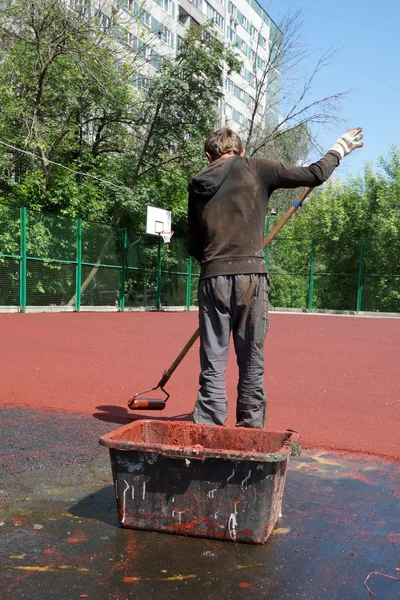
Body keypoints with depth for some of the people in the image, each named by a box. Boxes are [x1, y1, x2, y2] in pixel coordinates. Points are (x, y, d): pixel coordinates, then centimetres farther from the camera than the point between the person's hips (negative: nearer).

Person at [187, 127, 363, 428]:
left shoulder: (198, 186, 15)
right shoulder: (255, 168, 4)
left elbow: (193, 246, 16)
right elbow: (314, 175, 4)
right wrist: (338, 150, 22)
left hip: (212, 279, 3)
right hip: (250, 276, -2)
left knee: (213, 364, 5)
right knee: (251, 363, 6)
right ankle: (251, 431, 13)